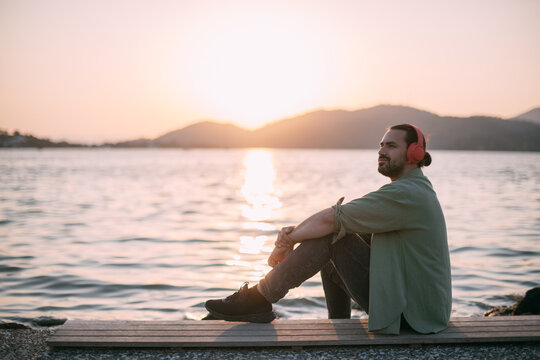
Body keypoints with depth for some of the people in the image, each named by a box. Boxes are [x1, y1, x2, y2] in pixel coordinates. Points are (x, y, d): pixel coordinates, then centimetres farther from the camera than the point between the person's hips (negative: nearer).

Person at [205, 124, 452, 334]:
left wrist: (287, 243, -6)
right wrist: (295, 231, -6)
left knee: (332, 233, -15)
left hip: (408, 312, -10)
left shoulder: (406, 194, -18)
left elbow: (330, 219, -21)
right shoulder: (413, 189, 15)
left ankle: (259, 299, -9)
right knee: (329, 260, 18)